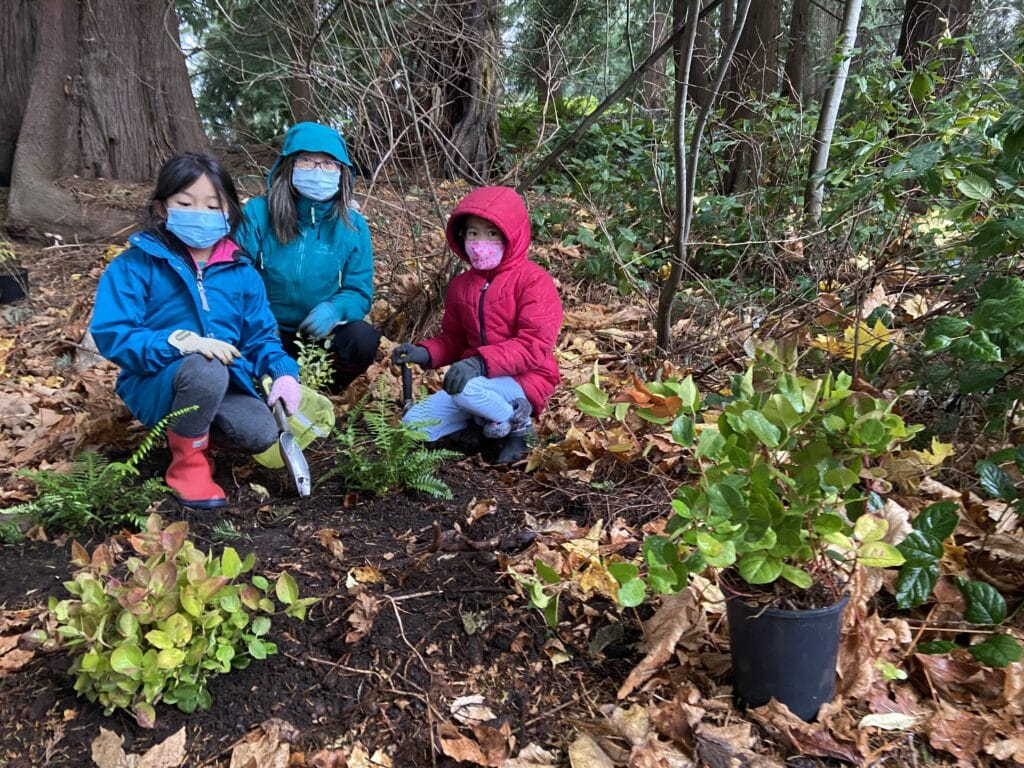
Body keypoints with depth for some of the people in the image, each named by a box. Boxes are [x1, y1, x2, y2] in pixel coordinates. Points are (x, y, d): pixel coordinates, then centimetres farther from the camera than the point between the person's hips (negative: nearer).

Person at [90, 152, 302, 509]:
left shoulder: (241, 272, 8)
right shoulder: (136, 265, -4)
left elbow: (261, 335, 10)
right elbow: (112, 335, -13)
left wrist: (284, 372, -11)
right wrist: (181, 342, -27)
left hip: (226, 382, 4)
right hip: (155, 383, -4)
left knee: (262, 433, -23)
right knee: (205, 370, -37)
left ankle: (189, 427, 10)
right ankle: (187, 461, -10)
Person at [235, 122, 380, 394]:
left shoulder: (352, 225, -4)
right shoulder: (258, 213, -8)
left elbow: (359, 292, -4)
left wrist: (335, 309, -28)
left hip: (321, 336, 2)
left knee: (362, 339, -29)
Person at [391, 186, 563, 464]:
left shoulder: (533, 280, -11)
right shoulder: (461, 285, 10)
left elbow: (534, 346, -20)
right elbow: (453, 339, 17)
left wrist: (481, 362, -33)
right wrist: (425, 353, -7)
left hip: (524, 380, -6)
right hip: (476, 378, 6)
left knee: (468, 389, -38)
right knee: (412, 425, -10)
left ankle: (517, 425, -9)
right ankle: (487, 415, 4)